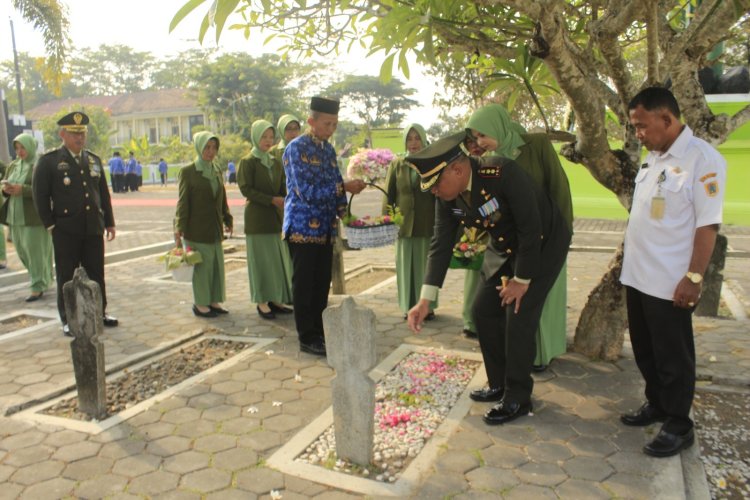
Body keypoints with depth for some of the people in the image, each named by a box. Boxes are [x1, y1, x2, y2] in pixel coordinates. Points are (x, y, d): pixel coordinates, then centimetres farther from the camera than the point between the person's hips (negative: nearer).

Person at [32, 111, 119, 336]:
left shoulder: (94, 160, 11)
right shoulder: (49, 161, -3)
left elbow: (104, 193, 14)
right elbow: (40, 195, -4)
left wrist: (109, 222, 12)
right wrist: (50, 225, -7)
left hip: (93, 229, 4)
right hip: (65, 231, -4)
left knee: (96, 274, 11)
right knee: (67, 277, 6)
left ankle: (100, 312, 24)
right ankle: (68, 320, 17)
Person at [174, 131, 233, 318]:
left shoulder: (217, 169, 12)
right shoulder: (188, 171, -6)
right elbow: (182, 202, -8)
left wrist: (227, 220, 15)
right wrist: (180, 229, -11)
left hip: (215, 228, 6)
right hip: (197, 229, -6)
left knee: (217, 264, 8)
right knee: (202, 265, -2)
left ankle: (214, 301, 20)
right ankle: (200, 303, 10)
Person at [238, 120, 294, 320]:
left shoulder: (275, 163, 13)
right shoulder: (248, 162, -4)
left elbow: (283, 188, 11)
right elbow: (246, 189, -13)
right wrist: (272, 200, -19)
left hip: (276, 216, 6)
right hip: (257, 217, -6)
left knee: (278, 258, 7)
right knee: (261, 259, -1)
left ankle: (275, 299, 16)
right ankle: (262, 302, 8)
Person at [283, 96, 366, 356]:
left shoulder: (328, 149, 12)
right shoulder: (297, 148, -11)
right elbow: (308, 191, -19)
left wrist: (344, 214, 2)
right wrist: (345, 186, -19)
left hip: (325, 228, 7)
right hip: (303, 227, -7)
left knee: (322, 284, 12)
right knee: (304, 285, 2)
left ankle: (320, 333, 23)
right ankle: (307, 339, 12)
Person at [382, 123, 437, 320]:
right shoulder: (396, 165, 7)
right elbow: (388, 195, 6)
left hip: (428, 224, -1)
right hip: (404, 224, 1)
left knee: (426, 265, 6)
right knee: (406, 266, 6)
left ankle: (428, 306, 18)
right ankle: (409, 306, 17)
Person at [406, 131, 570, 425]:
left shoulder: (503, 173, -34)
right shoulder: (447, 197, -13)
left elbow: (532, 229, -28)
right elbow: (441, 244, -10)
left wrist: (522, 280, -19)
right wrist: (425, 300, -16)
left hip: (542, 244, -7)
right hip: (504, 246, 7)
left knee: (518, 317, -10)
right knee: (484, 311, 5)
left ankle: (518, 398, 7)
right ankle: (499, 384, 23)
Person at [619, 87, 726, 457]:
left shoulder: (702, 159, -14)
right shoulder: (653, 158, 10)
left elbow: (706, 225, -17)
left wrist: (693, 278, -18)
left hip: (670, 283, -8)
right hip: (637, 275, 8)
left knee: (672, 357, 6)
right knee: (645, 351, 19)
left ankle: (678, 426, 22)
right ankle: (656, 404, 38)